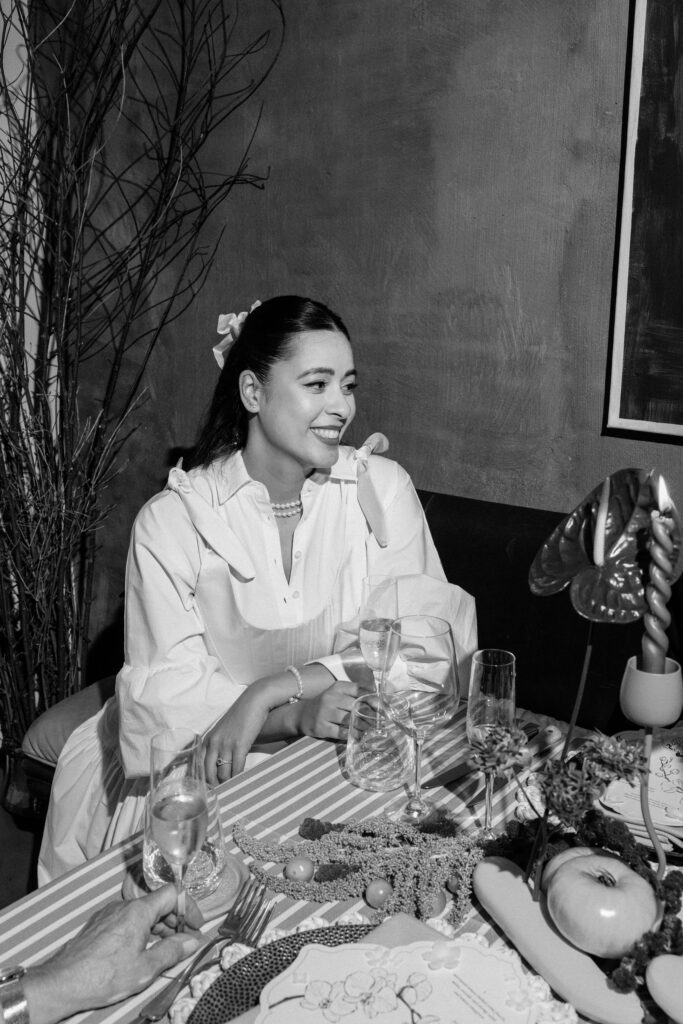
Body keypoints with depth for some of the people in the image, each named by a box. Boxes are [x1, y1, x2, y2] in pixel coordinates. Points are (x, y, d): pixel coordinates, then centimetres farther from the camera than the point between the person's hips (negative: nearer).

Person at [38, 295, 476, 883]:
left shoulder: (382, 488, -5)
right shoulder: (172, 520, -10)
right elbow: (167, 694, -13)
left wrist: (270, 691, -22)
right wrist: (299, 714, -29)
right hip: (203, 770, -1)